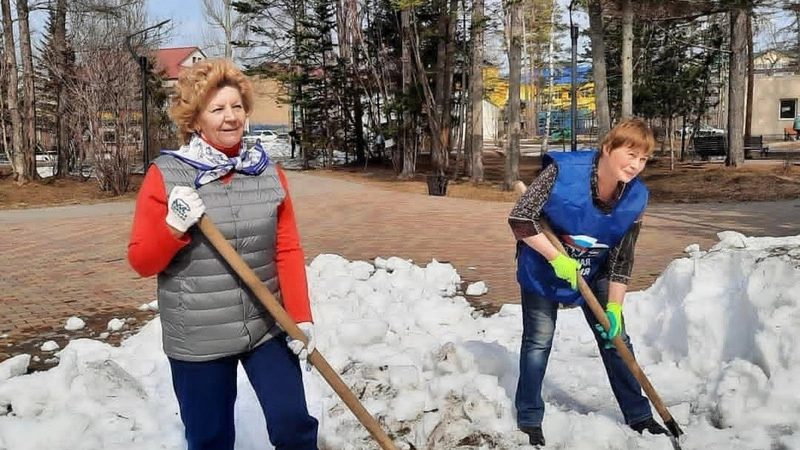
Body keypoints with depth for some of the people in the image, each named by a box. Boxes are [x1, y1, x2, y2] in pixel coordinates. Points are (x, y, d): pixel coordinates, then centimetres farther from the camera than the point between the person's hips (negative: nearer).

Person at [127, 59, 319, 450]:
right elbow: (142, 262, -4)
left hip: (268, 328, 2)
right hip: (197, 338, -2)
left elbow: (288, 252, 2)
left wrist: (300, 317, -5)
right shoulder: (166, 175, -7)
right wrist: (174, 227, -23)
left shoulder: (268, 173, 2)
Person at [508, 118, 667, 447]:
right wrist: (558, 259, -29)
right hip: (543, 265, -3)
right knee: (539, 340, -2)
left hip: (594, 271, 4)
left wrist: (614, 308, -12)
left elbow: (622, 260, -9)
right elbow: (520, 219, -26)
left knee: (615, 338, 7)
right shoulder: (562, 171, -31)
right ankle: (529, 419, 14)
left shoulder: (635, 198, -18)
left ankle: (638, 414, 24)